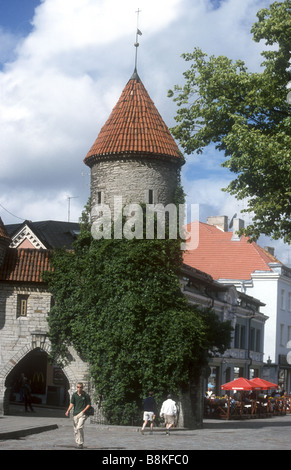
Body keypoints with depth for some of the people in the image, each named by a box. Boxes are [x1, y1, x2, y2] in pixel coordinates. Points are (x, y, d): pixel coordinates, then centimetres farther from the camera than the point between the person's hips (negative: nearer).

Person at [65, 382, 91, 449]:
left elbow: (89, 404, 4)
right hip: (75, 414, 4)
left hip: (82, 414, -4)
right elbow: (72, 404, 2)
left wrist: (83, 411, -11)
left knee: (79, 428, -19)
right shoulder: (74, 395, 8)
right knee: (76, 430, 6)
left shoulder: (86, 395, 0)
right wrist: (68, 411, -15)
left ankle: (80, 443, -15)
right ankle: (77, 443, 19)